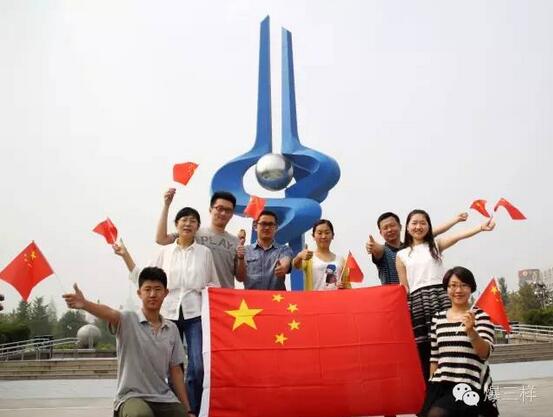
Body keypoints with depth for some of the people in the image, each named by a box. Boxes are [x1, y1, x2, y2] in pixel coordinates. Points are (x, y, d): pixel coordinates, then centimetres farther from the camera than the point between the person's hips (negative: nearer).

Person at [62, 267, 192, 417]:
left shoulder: (172, 329, 8)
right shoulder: (128, 320, -4)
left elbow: (176, 372, 12)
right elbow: (109, 313, -28)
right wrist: (84, 304, -49)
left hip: (164, 399, 4)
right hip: (132, 397, -3)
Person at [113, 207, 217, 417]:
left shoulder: (205, 252, 7)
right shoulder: (165, 251, 8)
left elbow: (214, 284, 13)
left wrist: (205, 289, -8)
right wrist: (125, 255, 6)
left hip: (195, 314, -1)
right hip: (169, 313, 1)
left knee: (197, 367, -12)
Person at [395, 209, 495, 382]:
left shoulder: (436, 244, 11)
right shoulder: (402, 255, 13)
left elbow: (458, 236, -7)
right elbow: (404, 288, 12)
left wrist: (481, 227, -24)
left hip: (440, 295, -1)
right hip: (417, 301, 1)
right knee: (423, 349, -1)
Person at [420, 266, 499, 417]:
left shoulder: (480, 316, -3)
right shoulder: (438, 318, 9)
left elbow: (485, 353, -14)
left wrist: (470, 331, -31)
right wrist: (431, 384, 11)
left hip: (469, 384, -4)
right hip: (441, 382, 5)